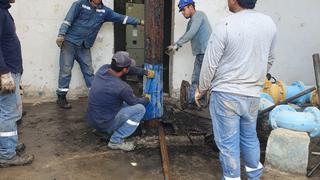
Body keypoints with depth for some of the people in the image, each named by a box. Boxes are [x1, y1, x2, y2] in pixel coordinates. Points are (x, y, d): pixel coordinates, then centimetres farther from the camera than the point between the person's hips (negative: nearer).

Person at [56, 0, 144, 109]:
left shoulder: (104, 11, 8)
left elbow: (121, 18, 11)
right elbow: (68, 20, -8)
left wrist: (138, 22, 10)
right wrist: (61, 35, -18)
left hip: (85, 47, 4)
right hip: (70, 42, -4)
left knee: (89, 71, 6)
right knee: (66, 70, -4)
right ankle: (61, 97, 3)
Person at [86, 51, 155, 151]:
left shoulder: (103, 69, -9)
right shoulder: (122, 87, -27)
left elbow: (129, 70, 8)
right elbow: (135, 102, -6)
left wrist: (145, 72, 14)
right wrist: (146, 99, 15)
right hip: (104, 123, -8)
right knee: (140, 109, -8)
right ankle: (116, 141, -5)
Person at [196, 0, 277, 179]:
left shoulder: (225, 26, -17)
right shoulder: (269, 24, 0)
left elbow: (210, 64, -11)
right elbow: (269, 60, 11)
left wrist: (202, 89, 4)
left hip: (226, 94, -5)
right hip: (253, 94, 6)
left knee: (228, 142, 7)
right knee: (250, 137, 21)